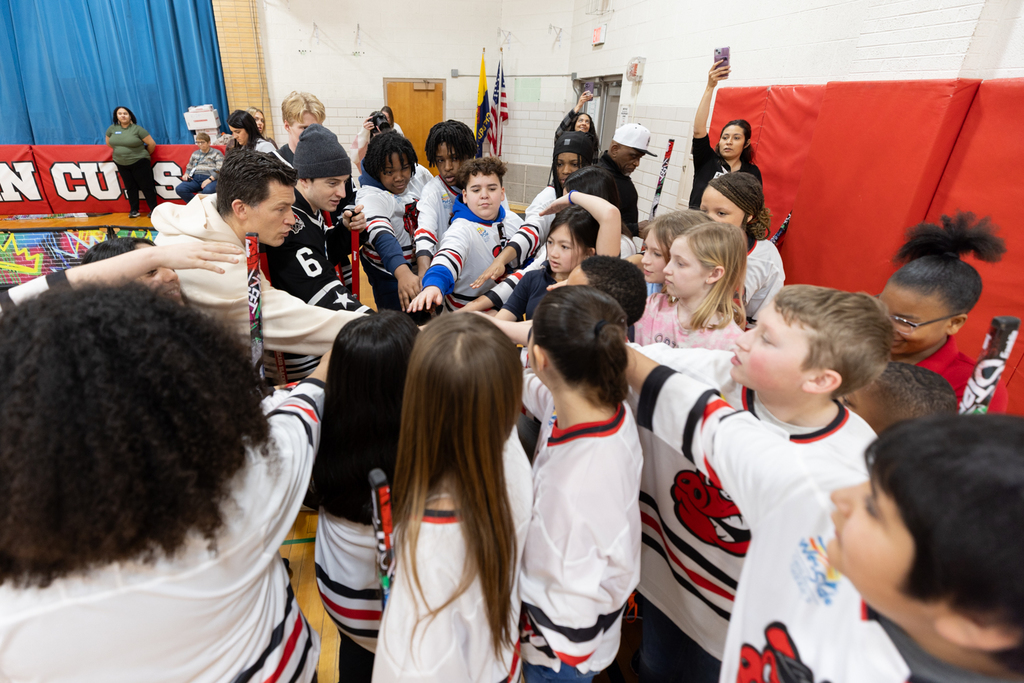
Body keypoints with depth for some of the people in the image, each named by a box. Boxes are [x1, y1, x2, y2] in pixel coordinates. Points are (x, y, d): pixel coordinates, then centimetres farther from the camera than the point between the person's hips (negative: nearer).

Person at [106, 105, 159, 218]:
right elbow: (108, 142, 19)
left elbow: (152, 144, -9)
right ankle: (134, 210, 14)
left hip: (139, 163, -5)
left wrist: (144, 155, 3)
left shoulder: (137, 129, -11)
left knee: (146, 186, -2)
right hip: (121, 164, 5)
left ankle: (154, 209, 2)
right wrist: (120, 151, 17)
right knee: (130, 187, 9)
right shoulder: (112, 129, 3)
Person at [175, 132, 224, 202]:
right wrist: (186, 174, 10)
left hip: (211, 179, -5)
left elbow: (220, 170, -4)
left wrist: (209, 179, -18)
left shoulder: (216, 153, 9)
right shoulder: (195, 153, 26)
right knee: (179, 189, -23)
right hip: (195, 178, 5)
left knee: (207, 191, -41)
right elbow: (189, 167, 34)